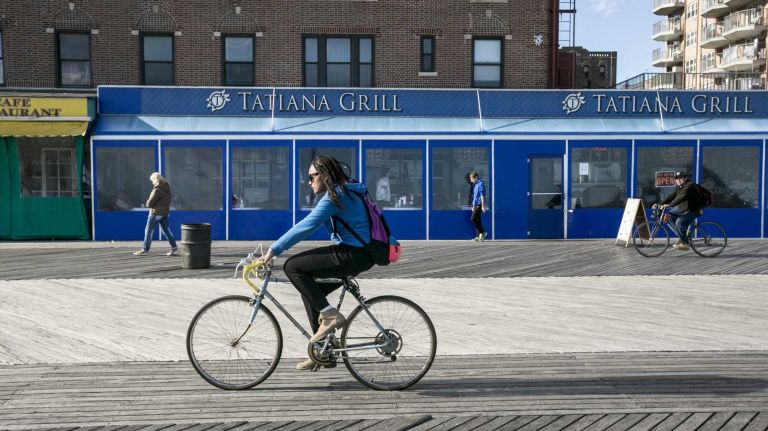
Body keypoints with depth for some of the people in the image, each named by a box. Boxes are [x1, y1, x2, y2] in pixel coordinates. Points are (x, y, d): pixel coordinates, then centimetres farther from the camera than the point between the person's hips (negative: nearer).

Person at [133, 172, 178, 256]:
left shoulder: (157, 190, -19)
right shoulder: (167, 189, 8)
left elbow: (149, 204, -19)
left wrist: (148, 201, 5)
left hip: (156, 213, -8)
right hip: (165, 212, 8)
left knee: (148, 231, 2)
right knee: (166, 230, 12)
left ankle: (145, 249, 7)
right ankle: (174, 248, 7)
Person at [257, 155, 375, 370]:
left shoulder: (335, 196, -13)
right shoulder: (344, 192, 19)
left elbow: (305, 227, -19)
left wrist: (273, 251, -15)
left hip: (353, 255, -10)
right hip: (358, 254, 10)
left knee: (292, 267, -11)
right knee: (310, 290, 15)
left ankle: (330, 316, -8)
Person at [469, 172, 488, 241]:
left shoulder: (480, 184, -10)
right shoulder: (475, 184, 17)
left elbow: (482, 195, -15)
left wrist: (483, 206, -18)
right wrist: (473, 206, 24)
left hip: (479, 205, -9)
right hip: (476, 205, 9)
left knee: (473, 219, -14)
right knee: (477, 220, 8)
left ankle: (482, 232, -4)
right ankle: (479, 236, 11)